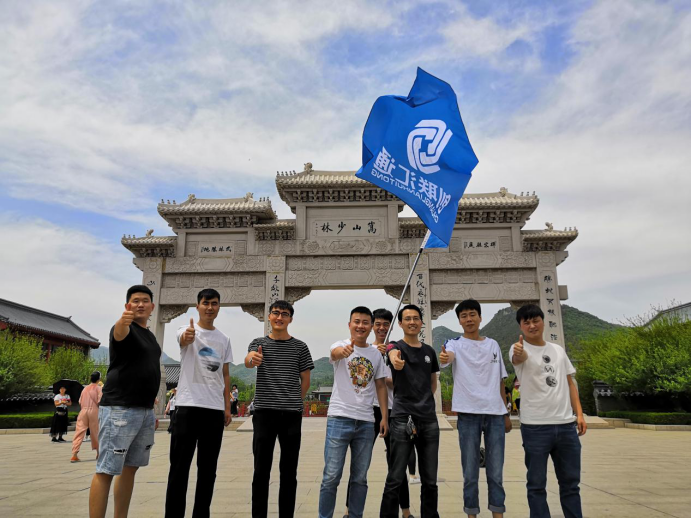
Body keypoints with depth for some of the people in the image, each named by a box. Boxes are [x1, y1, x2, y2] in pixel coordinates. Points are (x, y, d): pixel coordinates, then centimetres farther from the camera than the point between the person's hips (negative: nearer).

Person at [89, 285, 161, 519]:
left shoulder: (150, 336, 17)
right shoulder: (124, 328, -7)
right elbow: (119, 333, -33)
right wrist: (123, 320, -56)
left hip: (145, 412, 8)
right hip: (120, 409, -8)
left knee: (130, 469, 12)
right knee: (106, 471, -4)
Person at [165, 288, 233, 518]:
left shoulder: (224, 339, 12)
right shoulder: (186, 330, -1)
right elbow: (183, 340, -27)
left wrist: (227, 406, 8)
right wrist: (188, 335, -52)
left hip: (215, 408, 4)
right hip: (188, 405, -4)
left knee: (208, 468, 10)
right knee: (180, 466, 0)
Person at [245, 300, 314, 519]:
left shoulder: (300, 346, 5)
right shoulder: (258, 343, 4)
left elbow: (306, 380, 10)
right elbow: (248, 362, -18)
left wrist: (294, 402, 6)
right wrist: (252, 359, -40)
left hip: (291, 414, 1)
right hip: (264, 412, 0)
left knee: (289, 470, 7)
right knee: (261, 470, 4)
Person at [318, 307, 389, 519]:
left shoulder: (376, 354, 9)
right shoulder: (340, 346, -5)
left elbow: (380, 385, 13)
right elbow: (335, 353, -30)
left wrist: (384, 416, 6)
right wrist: (343, 350, -54)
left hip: (366, 422, 4)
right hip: (340, 419, -4)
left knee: (360, 477, 12)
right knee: (331, 477, 0)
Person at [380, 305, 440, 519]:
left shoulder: (429, 351, 12)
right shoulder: (396, 347, -3)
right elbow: (394, 354, -29)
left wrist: (425, 402, 8)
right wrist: (396, 362, -53)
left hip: (429, 420, 5)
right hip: (402, 419, -4)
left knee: (430, 480, 12)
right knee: (396, 479, -2)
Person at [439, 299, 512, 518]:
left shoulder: (493, 344, 12)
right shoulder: (455, 344, 0)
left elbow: (500, 381, 16)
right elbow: (446, 357, -24)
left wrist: (506, 414, 14)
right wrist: (443, 358, -48)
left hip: (495, 413, 3)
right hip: (468, 414, -3)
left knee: (496, 472, 7)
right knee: (470, 472, 4)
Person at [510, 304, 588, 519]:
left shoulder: (558, 350, 12)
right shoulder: (520, 349, -5)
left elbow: (570, 383, 15)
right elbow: (519, 358, -31)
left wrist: (579, 414, 6)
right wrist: (518, 353, -54)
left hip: (566, 424, 5)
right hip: (535, 426, -5)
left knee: (570, 481, 14)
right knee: (537, 483, 4)